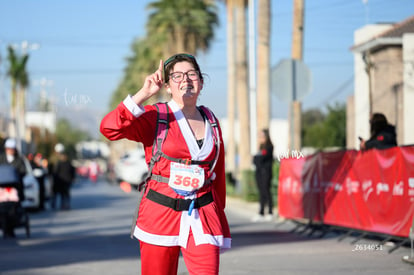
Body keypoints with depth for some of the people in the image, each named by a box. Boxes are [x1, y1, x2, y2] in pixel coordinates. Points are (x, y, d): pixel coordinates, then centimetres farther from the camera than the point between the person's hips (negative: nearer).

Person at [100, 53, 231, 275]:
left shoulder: (211, 121, 11)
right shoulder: (155, 117, -2)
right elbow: (109, 128, -18)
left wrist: (219, 214, 18)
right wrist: (144, 94, -20)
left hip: (202, 217, 3)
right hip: (160, 214, -2)